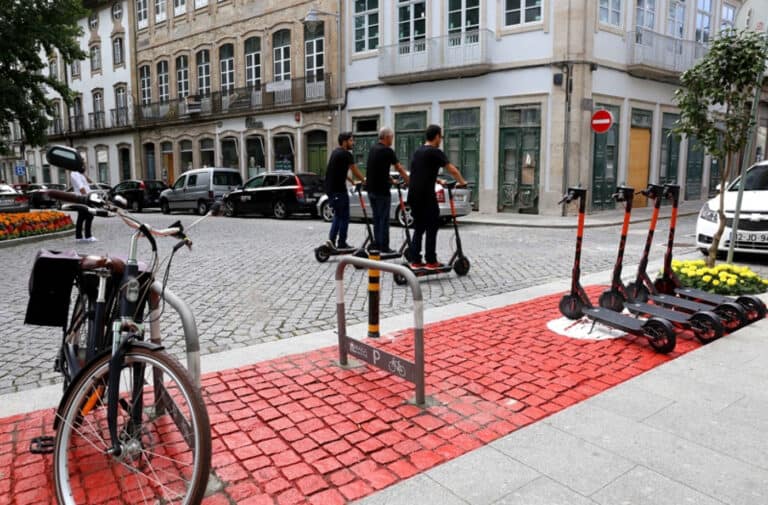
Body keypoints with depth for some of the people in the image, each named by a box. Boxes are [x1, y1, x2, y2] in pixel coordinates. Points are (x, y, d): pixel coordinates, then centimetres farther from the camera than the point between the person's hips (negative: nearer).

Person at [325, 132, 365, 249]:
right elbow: (355, 172, -9)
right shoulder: (346, 154, -12)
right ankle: (342, 244, 7)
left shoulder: (336, 152, 15)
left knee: (338, 215, 19)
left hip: (330, 188, 9)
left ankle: (331, 239, 9)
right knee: (344, 217, 2)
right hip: (339, 190, -9)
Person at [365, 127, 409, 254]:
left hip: (371, 189, 8)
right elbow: (399, 168, -6)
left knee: (377, 218, 15)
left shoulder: (372, 149, 13)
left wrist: (390, 179, 29)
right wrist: (409, 181, 5)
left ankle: (377, 244, 19)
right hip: (382, 190, -8)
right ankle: (384, 247, 1)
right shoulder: (387, 151, -12)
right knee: (384, 219, -2)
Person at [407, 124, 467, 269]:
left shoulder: (418, 151, 18)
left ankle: (415, 261, 12)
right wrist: (462, 182, 8)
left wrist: (438, 180, 41)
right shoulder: (435, 152, -7)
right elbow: (453, 170, -8)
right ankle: (431, 261, 6)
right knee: (432, 228, 2)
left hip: (413, 195, 8)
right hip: (426, 196, -8)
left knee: (418, 228, 14)